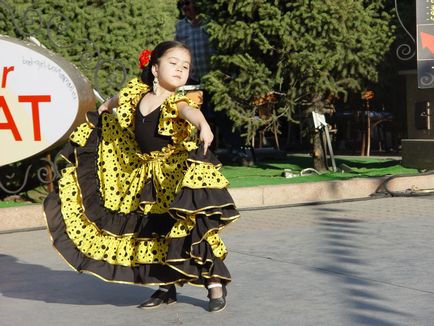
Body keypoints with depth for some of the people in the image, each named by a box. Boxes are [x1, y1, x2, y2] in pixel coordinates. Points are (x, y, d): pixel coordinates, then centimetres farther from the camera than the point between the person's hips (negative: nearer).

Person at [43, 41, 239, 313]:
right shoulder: (138, 93, 1)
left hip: (175, 175, -6)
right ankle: (167, 289, 27)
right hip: (145, 177, 6)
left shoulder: (177, 102, -16)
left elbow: (190, 111, -42)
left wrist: (203, 125, -62)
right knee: (153, 233, 12)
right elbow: (117, 101, 26)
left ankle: (216, 284, 7)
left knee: (191, 228, -9)